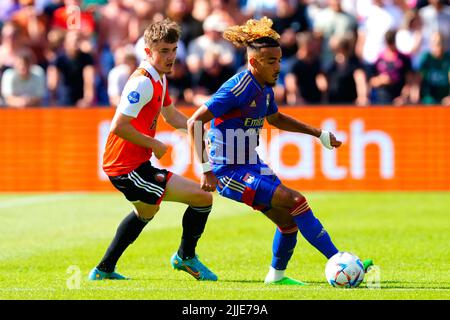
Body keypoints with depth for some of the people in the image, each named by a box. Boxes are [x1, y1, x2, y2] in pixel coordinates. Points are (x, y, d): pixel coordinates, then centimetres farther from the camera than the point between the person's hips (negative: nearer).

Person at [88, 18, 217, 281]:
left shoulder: (160, 79, 11)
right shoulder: (143, 82, -21)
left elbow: (171, 115, 27)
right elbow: (119, 126, -28)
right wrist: (154, 144, -18)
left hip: (132, 165, 11)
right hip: (129, 168, -11)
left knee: (146, 211, 38)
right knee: (202, 197, -12)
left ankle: (105, 270, 44)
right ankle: (186, 257, 11)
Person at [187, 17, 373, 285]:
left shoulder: (265, 88, 5)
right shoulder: (239, 89, -22)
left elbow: (276, 118, 27)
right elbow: (195, 122, -23)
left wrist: (318, 133, 24)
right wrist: (207, 170, -25)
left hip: (251, 164, 9)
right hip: (229, 171, -9)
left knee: (289, 220, 11)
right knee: (296, 201, -17)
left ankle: (277, 274, 31)